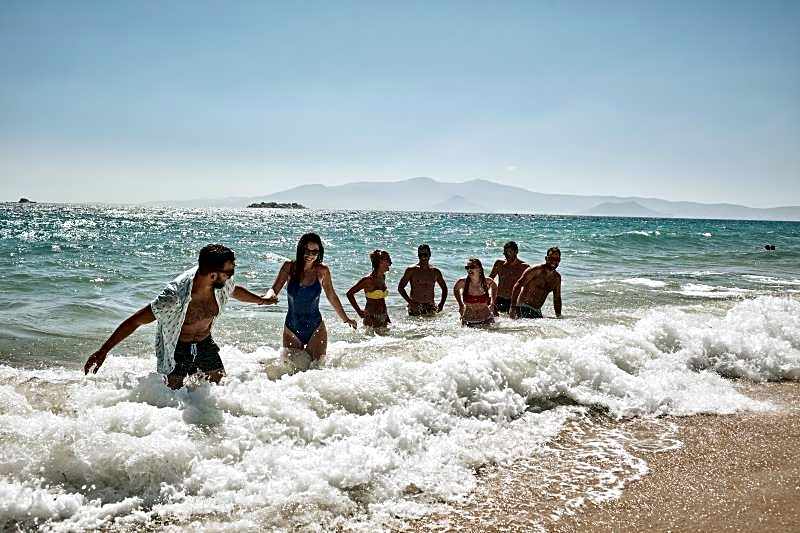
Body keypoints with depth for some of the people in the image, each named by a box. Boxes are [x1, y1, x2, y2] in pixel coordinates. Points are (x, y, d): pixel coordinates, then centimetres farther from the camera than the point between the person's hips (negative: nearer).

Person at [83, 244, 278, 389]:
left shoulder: (223, 284, -19)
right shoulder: (175, 296, -36)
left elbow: (236, 290, 8)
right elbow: (134, 321, -29)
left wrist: (261, 300, 27)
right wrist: (103, 352, -29)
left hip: (206, 345, 5)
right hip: (177, 350, -5)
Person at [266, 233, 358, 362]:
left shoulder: (322, 270, -4)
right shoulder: (290, 267, -6)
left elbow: (331, 296, 10)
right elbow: (274, 290, -9)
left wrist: (345, 319, 19)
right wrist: (268, 297, -34)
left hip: (316, 329, 0)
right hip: (292, 329, 0)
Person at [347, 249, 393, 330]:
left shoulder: (383, 277, 7)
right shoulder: (368, 280, -15)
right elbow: (349, 294, -12)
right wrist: (359, 311, -10)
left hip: (383, 318, 7)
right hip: (371, 318, -7)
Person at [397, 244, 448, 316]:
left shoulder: (435, 272, 9)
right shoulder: (411, 270, 1)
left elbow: (444, 288, 21)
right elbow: (400, 287, 0)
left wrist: (441, 304, 7)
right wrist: (410, 301, -11)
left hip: (430, 307, 3)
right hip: (415, 307, -3)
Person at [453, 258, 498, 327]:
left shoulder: (487, 281, -11)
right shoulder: (463, 282, -13)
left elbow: (494, 286, 12)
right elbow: (456, 289, 9)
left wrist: (492, 302, 6)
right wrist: (461, 304, 5)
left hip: (486, 319, 1)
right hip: (468, 321, 0)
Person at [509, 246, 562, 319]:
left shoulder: (557, 278, 12)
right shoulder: (535, 270, -11)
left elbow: (557, 299, 22)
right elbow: (517, 287, -14)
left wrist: (559, 316, 17)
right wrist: (513, 308, -21)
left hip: (537, 311, 7)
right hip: (524, 308, -7)